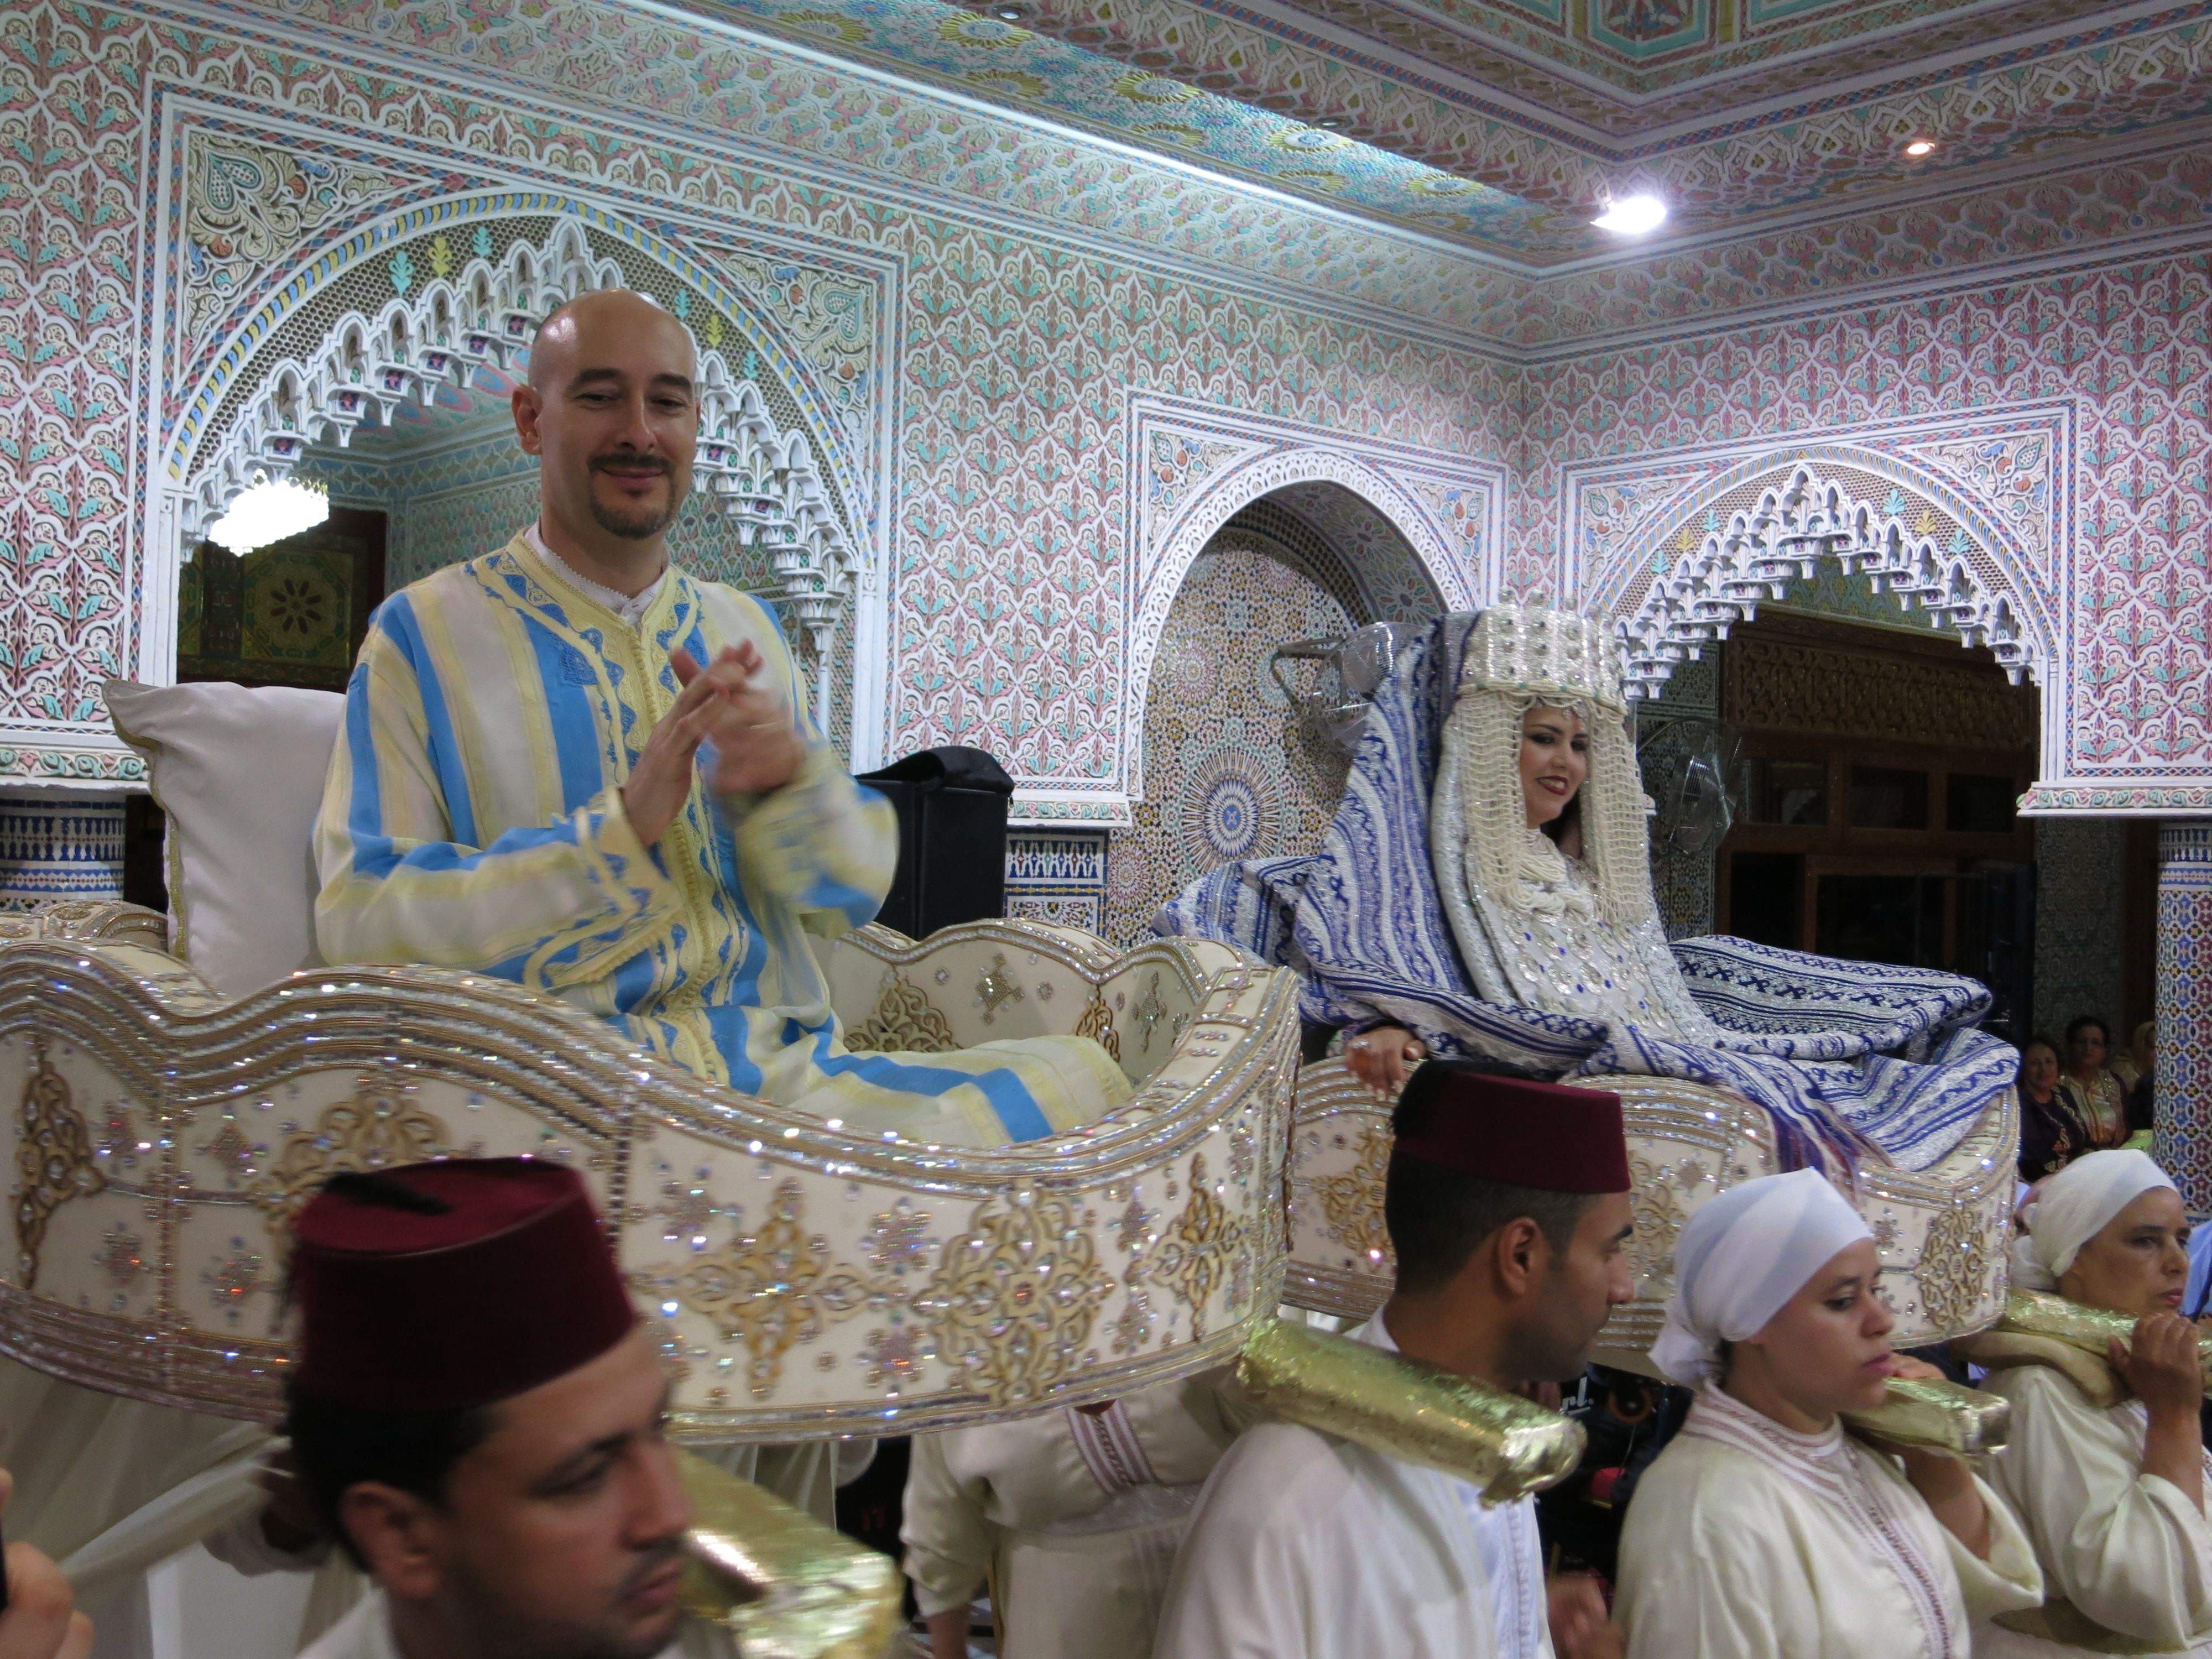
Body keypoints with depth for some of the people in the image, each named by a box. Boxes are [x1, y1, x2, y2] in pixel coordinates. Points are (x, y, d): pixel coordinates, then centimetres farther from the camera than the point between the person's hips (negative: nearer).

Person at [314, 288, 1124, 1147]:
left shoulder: (745, 626, 17)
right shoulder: (426, 632, 3)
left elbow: (852, 896, 15)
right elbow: (360, 921, -6)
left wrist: (791, 779, -9)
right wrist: (622, 825, -17)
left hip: (789, 1068, 6)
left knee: (1082, 1072, -13)